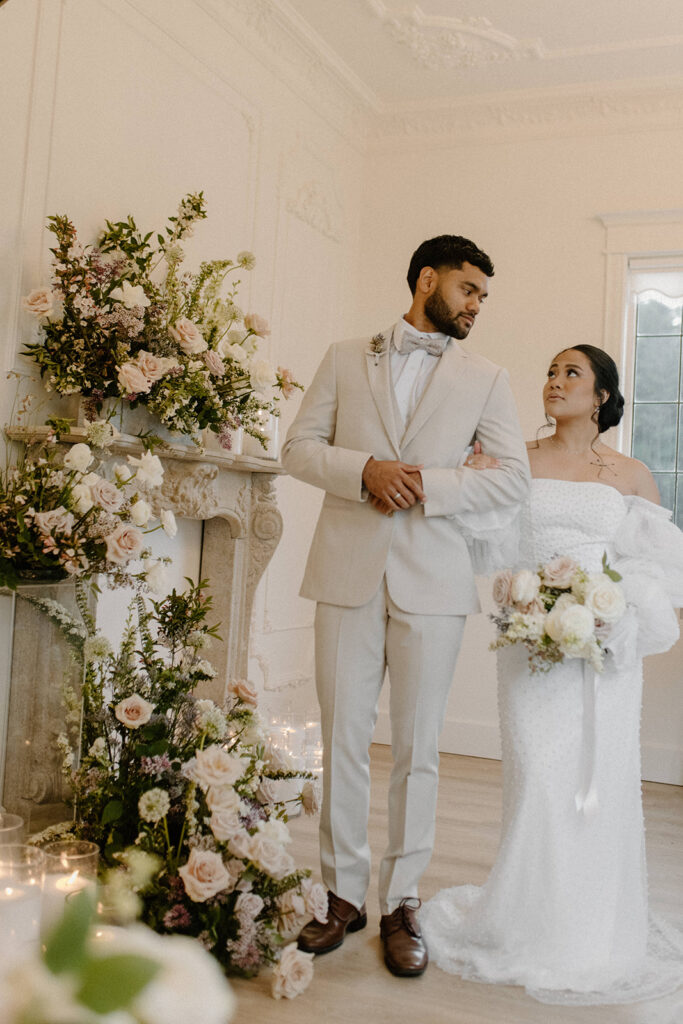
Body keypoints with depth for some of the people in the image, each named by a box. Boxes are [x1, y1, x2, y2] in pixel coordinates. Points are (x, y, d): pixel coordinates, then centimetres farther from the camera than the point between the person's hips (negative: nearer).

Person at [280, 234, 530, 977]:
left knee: (416, 749, 5)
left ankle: (401, 903, 19)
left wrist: (424, 484, -11)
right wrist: (365, 469, -12)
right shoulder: (345, 359, 11)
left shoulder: (485, 379, 10)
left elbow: (514, 479, 2)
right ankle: (344, 895, 19)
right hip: (348, 573, 1)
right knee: (343, 740, 5)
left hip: (432, 580, 0)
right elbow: (299, 448, 6)